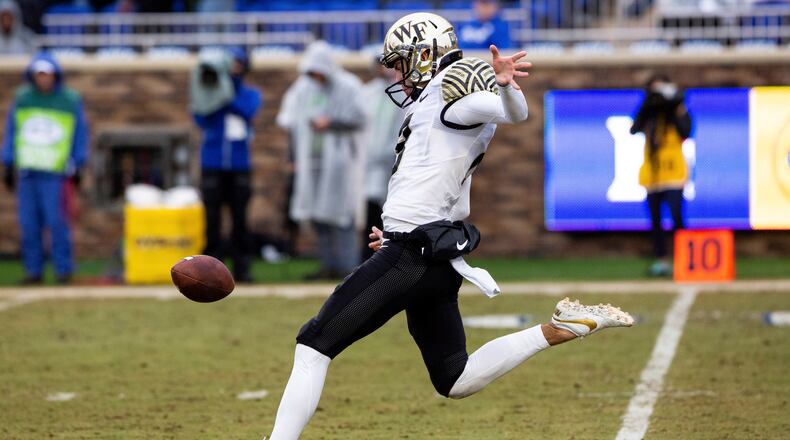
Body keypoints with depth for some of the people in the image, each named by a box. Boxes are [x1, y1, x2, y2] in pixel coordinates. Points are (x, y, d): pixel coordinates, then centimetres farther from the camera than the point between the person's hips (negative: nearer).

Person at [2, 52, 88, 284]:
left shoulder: (70, 100, 3)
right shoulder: (22, 98, 9)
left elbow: (81, 135, 8)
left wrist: (77, 167, 4)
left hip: (56, 174, -3)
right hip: (27, 171, 3)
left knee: (57, 222, -9)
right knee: (29, 224, 1)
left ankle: (64, 269, -1)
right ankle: (33, 270, 8)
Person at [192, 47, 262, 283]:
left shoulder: (250, 94, 11)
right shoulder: (210, 91, 8)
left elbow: (248, 111, -11)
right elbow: (201, 120, -5)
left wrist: (226, 97, -18)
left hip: (239, 164, 1)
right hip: (212, 163, -1)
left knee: (239, 218, 0)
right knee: (212, 219, -3)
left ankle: (241, 267, 4)